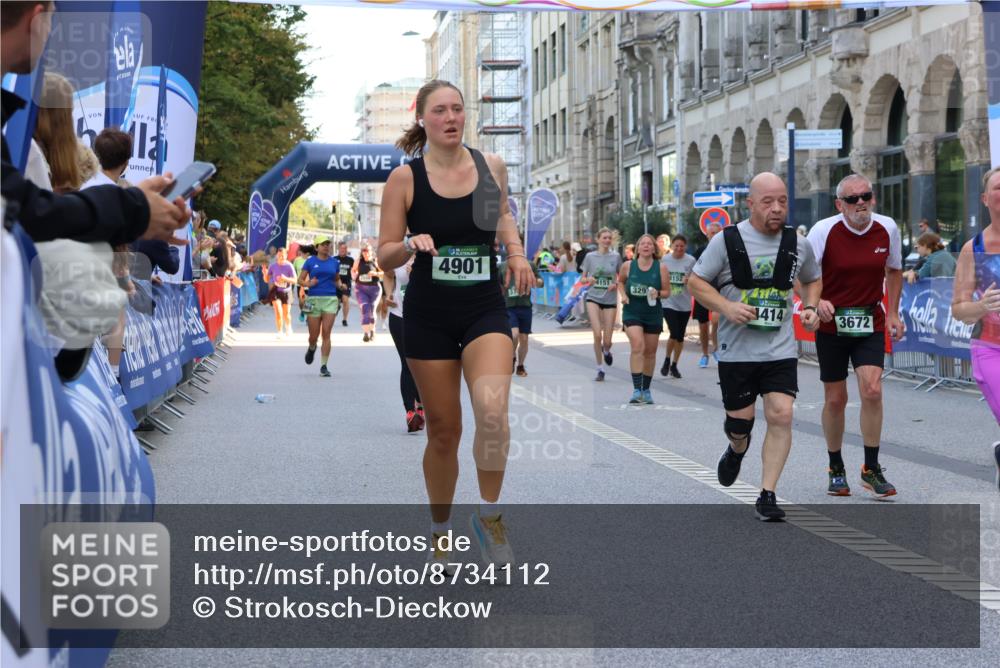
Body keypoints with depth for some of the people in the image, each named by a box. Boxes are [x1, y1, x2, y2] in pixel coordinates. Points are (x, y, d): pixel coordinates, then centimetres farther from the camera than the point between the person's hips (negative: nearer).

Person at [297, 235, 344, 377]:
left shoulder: (334, 262, 10)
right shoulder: (310, 261, 3)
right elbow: (300, 280, 6)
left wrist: (340, 285, -1)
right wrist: (308, 283, -15)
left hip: (330, 299, 1)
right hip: (314, 299, -1)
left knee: (326, 333, -8)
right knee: (314, 335, 4)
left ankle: (324, 366, -4)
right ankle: (312, 348, 41)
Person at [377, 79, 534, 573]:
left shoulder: (491, 167, 2)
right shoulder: (405, 178, -6)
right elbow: (385, 256, -3)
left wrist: (515, 251, 7)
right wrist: (411, 244, -24)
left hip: (485, 310, 1)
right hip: (428, 316, -1)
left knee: (492, 412, -24)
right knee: (444, 431, 6)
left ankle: (488, 515, -5)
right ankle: (439, 531, 27)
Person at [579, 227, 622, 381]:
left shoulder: (616, 257, 2)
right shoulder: (590, 256, 2)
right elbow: (582, 278, 8)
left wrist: (616, 284, -10)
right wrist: (588, 280, -14)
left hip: (610, 300, 1)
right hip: (593, 298, -1)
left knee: (607, 341, 0)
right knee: (597, 334, -16)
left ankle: (606, 351, 39)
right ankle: (600, 369, 0)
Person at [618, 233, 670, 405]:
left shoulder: (661, 268, -5)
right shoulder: (628, 266, -4)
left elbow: (667, 292, 1)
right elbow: (620, 281, 16)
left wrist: (658, 293, -19)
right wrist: (623, 295, -1)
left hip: (653, 314, 2)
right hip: (632, 312, -2)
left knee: (650, 352, 11)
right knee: (637, 346, -20)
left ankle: (646, 389, 27)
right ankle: (636, 390, -20)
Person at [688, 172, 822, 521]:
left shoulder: (798, 244, 5)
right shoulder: (727, 240, -5)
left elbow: (812, 280, 23)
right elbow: (695, 282, -1)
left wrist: (810, 307, 3)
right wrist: (727, 307, -16)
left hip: (781, 349, 2)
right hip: (736, 349, -2)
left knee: (781, 415, -12)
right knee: (740, 421, 6)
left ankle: (767, 495, -4)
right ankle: (736, 450, 45)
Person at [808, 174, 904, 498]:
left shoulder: (888, 229, -3)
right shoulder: (824, 230, -12)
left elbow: (894, 270, 14)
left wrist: (893, 313, 8)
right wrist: (816, 301, -28)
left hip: (871, 324, 1)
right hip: (831, 323, -1)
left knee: (872, 391, -14)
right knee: (835, 399, 5)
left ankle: (871, 469, 1)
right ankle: (836, 469, 24)